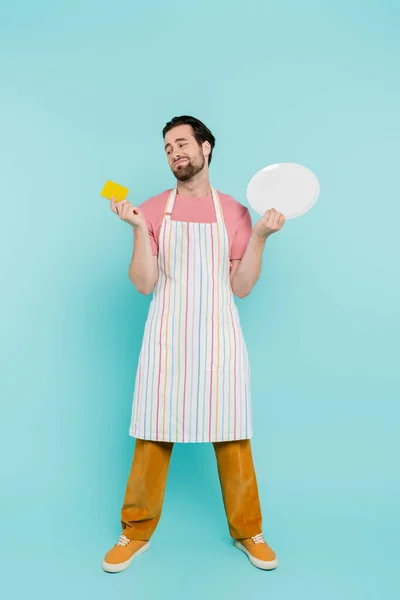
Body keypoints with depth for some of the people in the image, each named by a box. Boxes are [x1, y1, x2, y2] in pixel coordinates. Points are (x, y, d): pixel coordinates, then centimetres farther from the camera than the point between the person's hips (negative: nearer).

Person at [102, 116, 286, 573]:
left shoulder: (234, 212, 8)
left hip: (219, 335, 1)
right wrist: (139, 228, -10)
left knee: (233, 436, 6)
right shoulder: (153, 210, 6)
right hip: (167, 336, 0)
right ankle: (136, 532, 23)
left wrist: (260, 236, -5)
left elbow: (241, 287, 4)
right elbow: (144, 285, -2)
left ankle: (247, 531, 25)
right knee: (153, 435, 3)